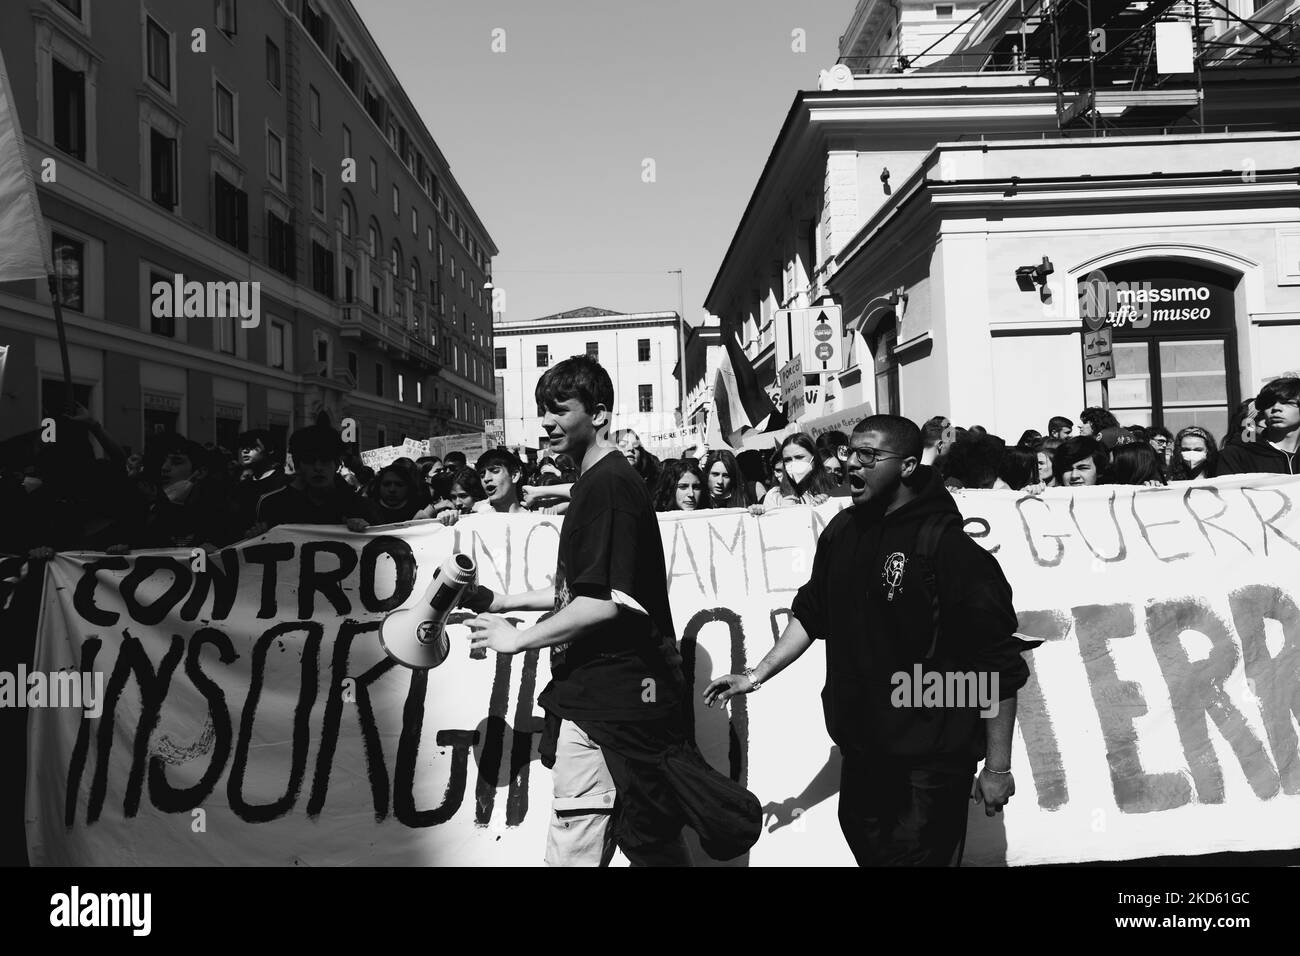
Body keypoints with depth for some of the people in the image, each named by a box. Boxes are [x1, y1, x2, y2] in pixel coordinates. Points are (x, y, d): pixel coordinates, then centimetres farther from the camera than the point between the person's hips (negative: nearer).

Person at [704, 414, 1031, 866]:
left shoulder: (951, 549, -19)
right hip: (861, 744, 7)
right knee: (867, 848, 23)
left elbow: (999, 669, -17)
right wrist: (757, 675, 9)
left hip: (931, 757, -7)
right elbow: (811, 613, 15)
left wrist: (997, 767, -14)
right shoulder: (842, 532, 2)